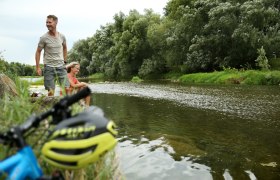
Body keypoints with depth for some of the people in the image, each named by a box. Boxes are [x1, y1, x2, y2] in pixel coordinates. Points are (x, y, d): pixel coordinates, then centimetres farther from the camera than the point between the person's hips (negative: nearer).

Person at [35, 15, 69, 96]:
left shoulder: (62, 36, 3)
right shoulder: (44, 38, -6)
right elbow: (38, 52, 0)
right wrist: (38, 67, -5)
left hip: (61, 66, 3)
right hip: (49, 67, -2)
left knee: (66, 88, -2)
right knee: (51, 91, -1)